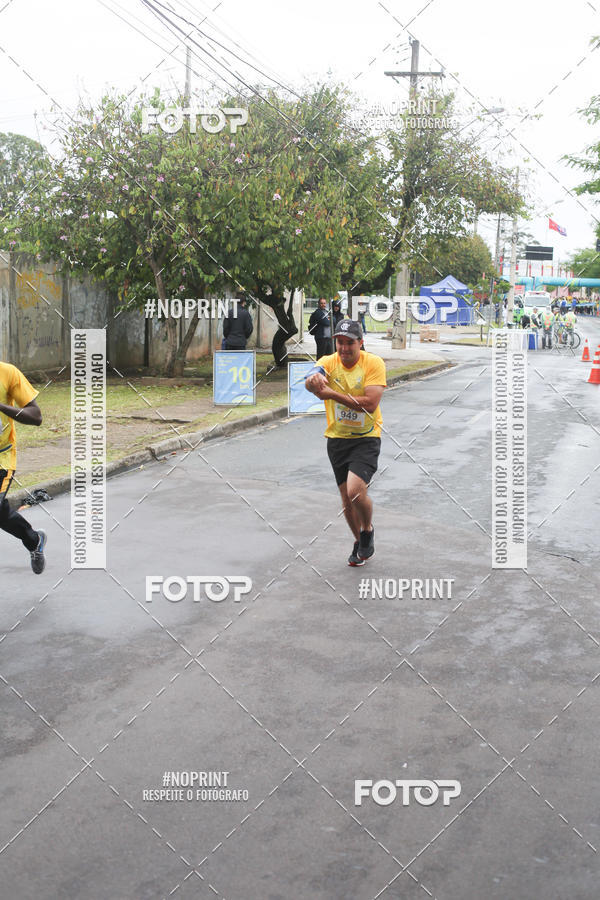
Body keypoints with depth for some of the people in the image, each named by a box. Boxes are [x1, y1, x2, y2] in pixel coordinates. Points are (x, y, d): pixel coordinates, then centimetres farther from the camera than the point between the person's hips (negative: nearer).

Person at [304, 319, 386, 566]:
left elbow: (370, 404, -22)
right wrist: (314, 380, -50)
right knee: (346, 499, 10)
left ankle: (368, 530, 11)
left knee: (356, 492, -21)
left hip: (366, 438, -4)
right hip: (336, 438, 4)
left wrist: (332, 394, -29)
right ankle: (359, 543, 35)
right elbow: (311, 382, -26)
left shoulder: (374, 363, -11)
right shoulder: (328, 362, -4)